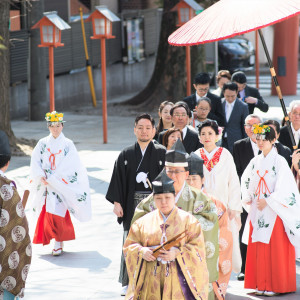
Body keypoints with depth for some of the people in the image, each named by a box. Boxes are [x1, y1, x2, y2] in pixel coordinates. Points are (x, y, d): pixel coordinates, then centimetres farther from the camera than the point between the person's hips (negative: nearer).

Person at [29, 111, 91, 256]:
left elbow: (68, 166, -7)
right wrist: (41, 177, -13)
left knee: (57, 213, -10)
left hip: (62, 184, -3)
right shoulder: (42, 144, 8)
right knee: (47, 212, 1)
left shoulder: (68, 144, 0)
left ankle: (58, 244, -5)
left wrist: (52, 179, -14)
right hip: (46, 184, 3)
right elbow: (35, 162, 3)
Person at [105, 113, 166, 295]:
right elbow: (118, 180, 7)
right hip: (132, 204, 1)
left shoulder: (162, 153, 4)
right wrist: (117, 203, -1)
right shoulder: (126, 155, 8)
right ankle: (129, 282, 9)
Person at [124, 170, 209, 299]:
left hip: (177, 277, -2)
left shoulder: (188, 220, 5)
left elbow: (198, 248, -1)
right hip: (151, 278, 2)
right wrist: (142, 251, -9)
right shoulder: (144, 222, 12)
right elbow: (129, 246, 12)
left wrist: (177, 254, -15)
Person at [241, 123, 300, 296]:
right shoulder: (255, 162, 12)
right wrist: (247, 198, 3)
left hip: (274, 211, -6)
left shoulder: (279, 161, -6)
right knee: (257, 248, 4)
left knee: (275, 248, -5)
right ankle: (260, 284, 10)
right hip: (257, 211, 6)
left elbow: (284, 187, -12)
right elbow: (246, 182, 18)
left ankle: (275, 286, -1)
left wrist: (268, 201, -17)